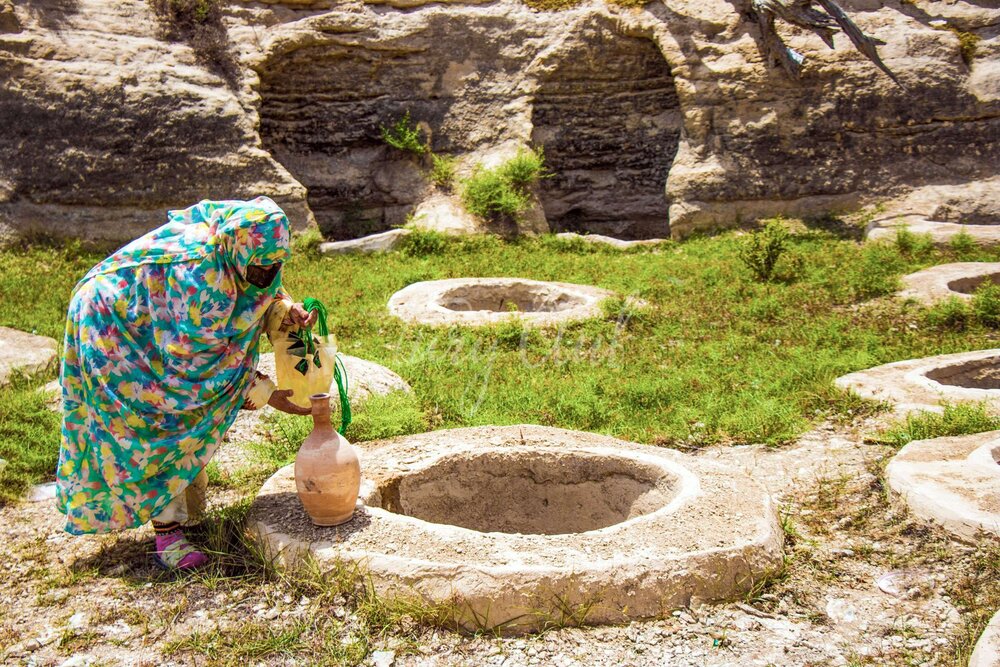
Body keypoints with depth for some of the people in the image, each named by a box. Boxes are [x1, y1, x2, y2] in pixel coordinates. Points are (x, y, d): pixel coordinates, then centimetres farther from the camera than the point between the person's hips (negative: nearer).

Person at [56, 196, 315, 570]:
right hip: (112, 327, -8)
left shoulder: (237, 252, -16)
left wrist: (286, 309, -19)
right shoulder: (199, 273, -39)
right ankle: (168, 531, 0)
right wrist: (263, 394, -27)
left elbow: (259, 291, 4)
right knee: (158, 427, -8)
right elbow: (195, 357, -32)